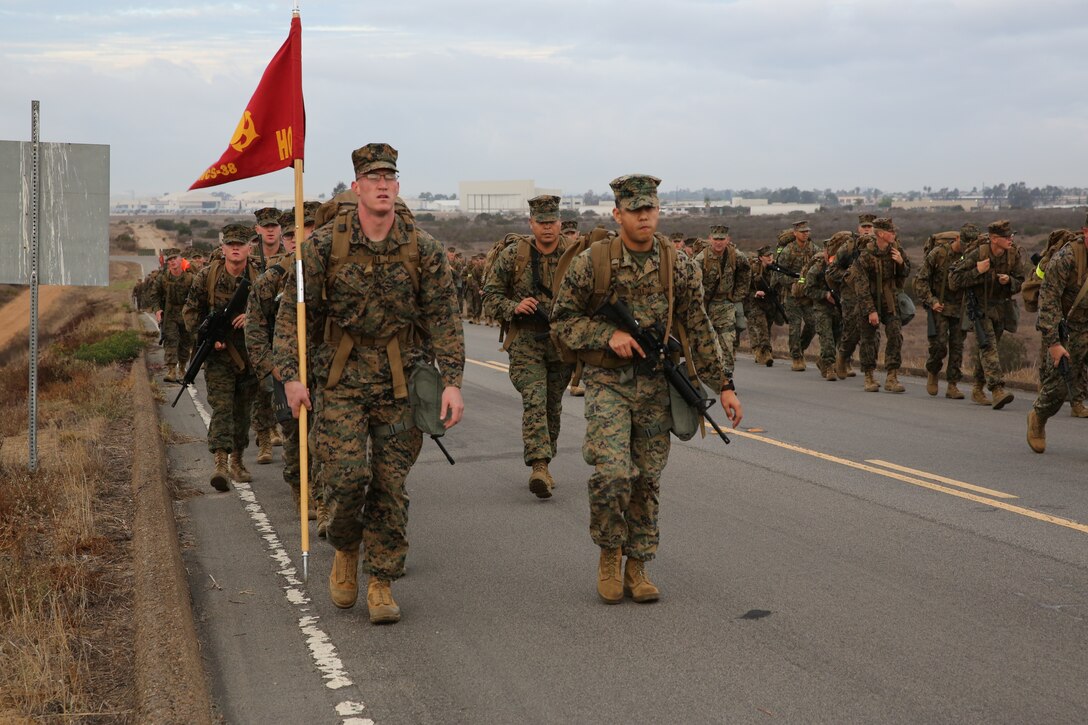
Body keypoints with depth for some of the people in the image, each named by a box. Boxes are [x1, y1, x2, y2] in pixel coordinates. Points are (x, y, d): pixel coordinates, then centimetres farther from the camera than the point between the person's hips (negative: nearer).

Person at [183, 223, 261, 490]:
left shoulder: (259, 279, -2)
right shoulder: (206, 277, -4)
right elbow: (191, 311, 4)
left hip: (249, 355, 2)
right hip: (218, 353, -2)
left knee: (243, 410, 12)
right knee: (221, 408, -12)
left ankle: (237, 461, 26)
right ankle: (220, 463, -18)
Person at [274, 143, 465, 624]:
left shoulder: (424, 249, -2)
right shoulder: (324, 245, -4)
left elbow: (444, 318, 0)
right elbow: (294, 312, -1)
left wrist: (452, 381, -7)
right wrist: (291, 373, -8)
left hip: (401, 382, 1)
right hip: (341, 378, -1)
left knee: (391, 485, 3)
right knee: (346, 474, -12)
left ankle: (381, 583, 16)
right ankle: (345, 548, 19)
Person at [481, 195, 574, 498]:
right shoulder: (512, 256, -1)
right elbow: (490, 294, 3)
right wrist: (514, 307, -14)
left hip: (563, 342, 3)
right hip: (525, 340, -3)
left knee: (553, 405, 12)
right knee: (534, 401, -17)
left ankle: (543, 465, 26)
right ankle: (539, 466, -24)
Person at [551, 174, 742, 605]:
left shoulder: (676, 266, 2)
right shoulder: (592, 263, -7)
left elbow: (699, 330, 6)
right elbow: (562, 320, -1)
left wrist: (723, 385, 3)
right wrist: (608, 335, -17)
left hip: (656, 385, 3)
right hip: (608, 383, -3)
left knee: (647, 479, 7)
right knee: (612, 472, -17)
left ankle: (637, 566, 21)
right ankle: (609, 555, 6)